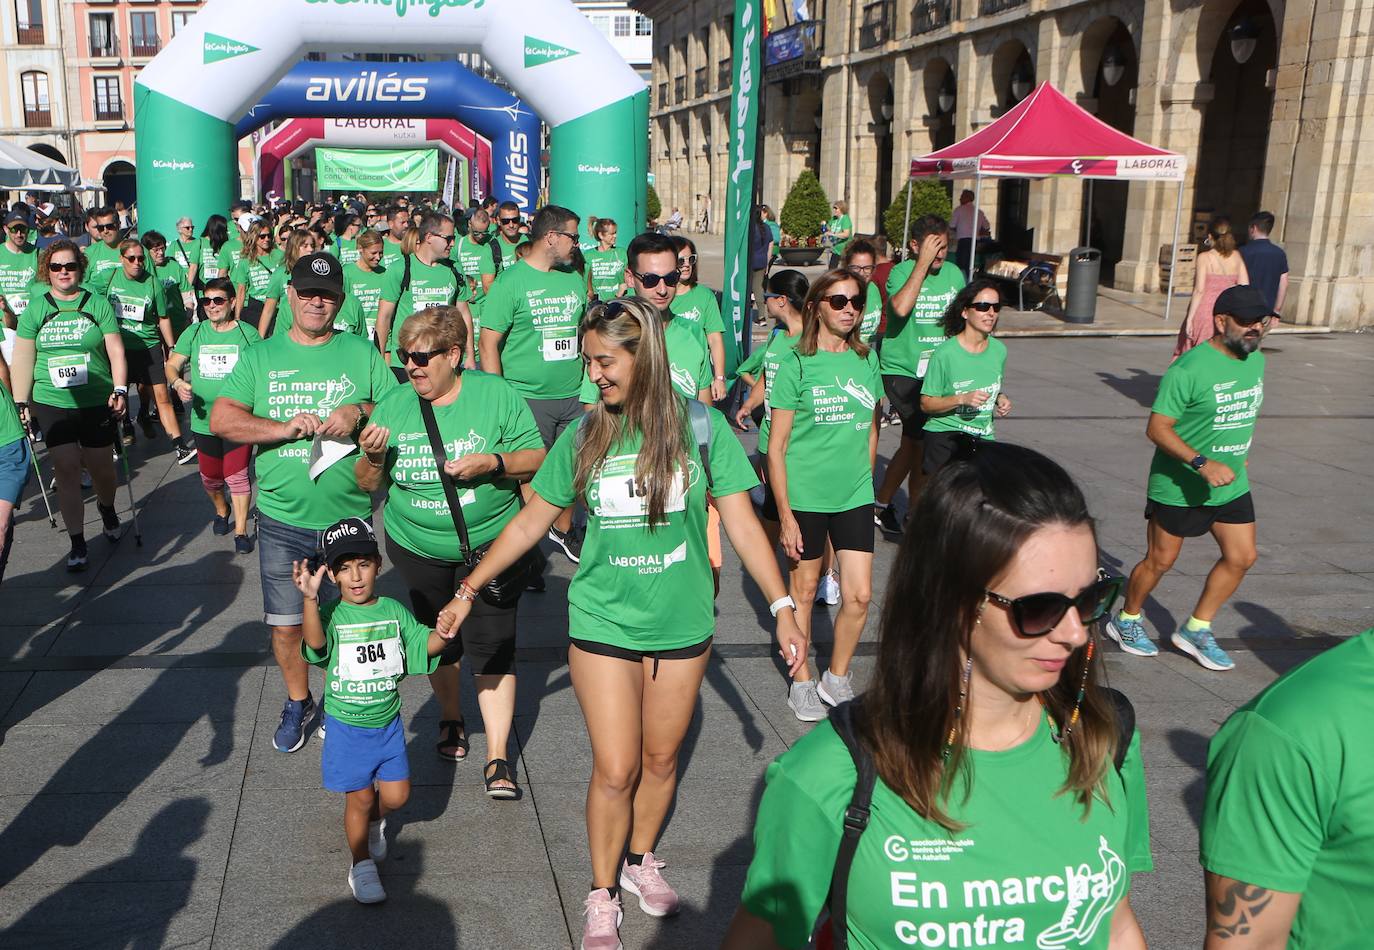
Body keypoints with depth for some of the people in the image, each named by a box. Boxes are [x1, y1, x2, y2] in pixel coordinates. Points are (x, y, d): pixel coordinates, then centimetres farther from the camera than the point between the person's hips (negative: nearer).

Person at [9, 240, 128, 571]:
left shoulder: (98, 304, 2)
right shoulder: (35, 308, 3)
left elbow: (116, 349, 0)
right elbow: (23, 358, 4)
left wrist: (120, 389, -10)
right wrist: (20, 404, 2)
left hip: (97, 403, 0)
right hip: (52, 404, 0)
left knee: (100, 468, 6)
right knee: (66, 470, -3)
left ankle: (107, 509, 40)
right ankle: (77, 543, 6)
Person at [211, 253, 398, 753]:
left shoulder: (363, 353, 5)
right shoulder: (260, 357, 6)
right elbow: (221, 419, -4)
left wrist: (361, 412, -18)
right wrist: (286, 428, -17)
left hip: (349, 516, -1)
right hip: (282, 519, 1)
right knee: (285, 623, 8)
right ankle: (298, 702, 33)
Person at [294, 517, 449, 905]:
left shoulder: (393, 610, -2)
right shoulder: (330, 613, -15)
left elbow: (425, 645, 1)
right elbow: (314, 643, -35)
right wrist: (309, 598, -50)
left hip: (388, 722, 4)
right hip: (347, 727, -3)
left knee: (396, 795, 11)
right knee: (359, 798, 5)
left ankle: (375, 820, 45)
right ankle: (361, 863, 28)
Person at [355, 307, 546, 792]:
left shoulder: (496, 395, -9)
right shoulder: (393, 405, -2)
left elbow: (537, 457, -7)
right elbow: (368, 484, 2)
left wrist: (492, 462, -25)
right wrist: (371, 457, -20)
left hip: (490, 544, -3)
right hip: (418, 547, 3)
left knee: (492, 647, -6)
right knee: (439, 642, 18)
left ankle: (498, 756, 4)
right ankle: (450, 719, 44)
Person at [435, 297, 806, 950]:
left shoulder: (700, 426, -7)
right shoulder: (582, 436, -4)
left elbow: (742, 523, -5)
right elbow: (530, 522, 4)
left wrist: (782, 607, -9)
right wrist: (468, 590, 6)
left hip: (681, 625, 1)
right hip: (603, 624, 0)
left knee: (661, 757, 15)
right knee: (615, 770, 1)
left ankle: (641, 860, 41)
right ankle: (602, 896, 23)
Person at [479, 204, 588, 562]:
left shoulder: (575, 280, 11)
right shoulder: (511, 281, -8)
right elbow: (489, 343, -9)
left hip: (574, 396, 6)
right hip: (528, 398, -6)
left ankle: (563, 529, 34)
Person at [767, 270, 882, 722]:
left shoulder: (867, 361, 5)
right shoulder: (796, 365, -9)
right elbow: (776, 447, -9)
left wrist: (864, 479, 14)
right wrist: (785, 514, -12)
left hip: (854, 497, 4)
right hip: (804, 495, -4)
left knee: (860, 595, 1)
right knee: (804, 590, 10)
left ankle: (837, 678, 24)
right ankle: (802, 682, 28)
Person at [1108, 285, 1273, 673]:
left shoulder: (1255, 360, 3)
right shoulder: (1189, 369, -22)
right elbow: (1157, 428, -24)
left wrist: (1238, 456, 19)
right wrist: (1202, 463, -32)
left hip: (1232, 483, 8)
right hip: (1179, 486, -7)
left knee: (1242, 557, 7)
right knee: (1160, 561, 5)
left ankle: (1196, 630, 22)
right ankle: (1126, 621, 29)